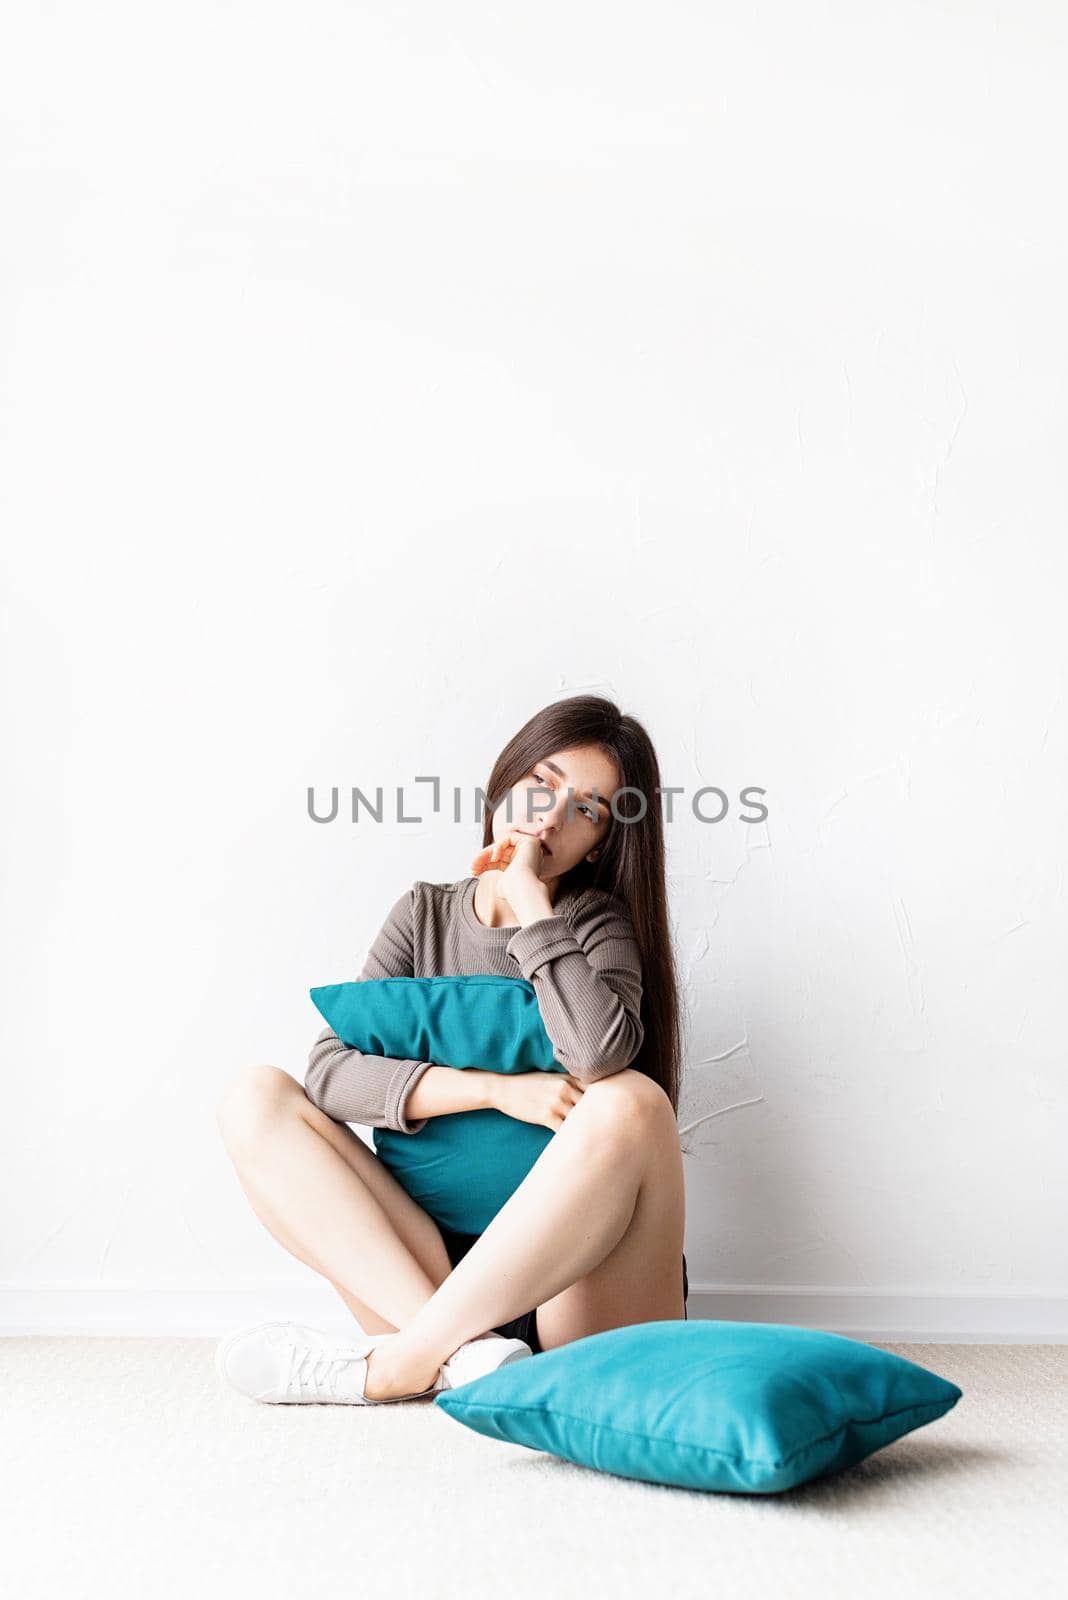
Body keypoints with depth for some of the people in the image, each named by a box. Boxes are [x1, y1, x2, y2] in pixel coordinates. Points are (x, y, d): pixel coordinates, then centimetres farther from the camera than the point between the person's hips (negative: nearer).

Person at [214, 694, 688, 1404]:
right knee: (255, 1098, -11)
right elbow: (331, 1069, -4)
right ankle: (459, 1351, -29)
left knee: (632, 1103, -32)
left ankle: (391, 1365, -26)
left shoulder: (598, 921, 0)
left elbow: (598, 1057, -23)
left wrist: (529, 894, -12)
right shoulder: (427, 913, 10)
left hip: (580, 1285, -3)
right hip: (441, 1271, 3)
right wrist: (494, 1088, -17)